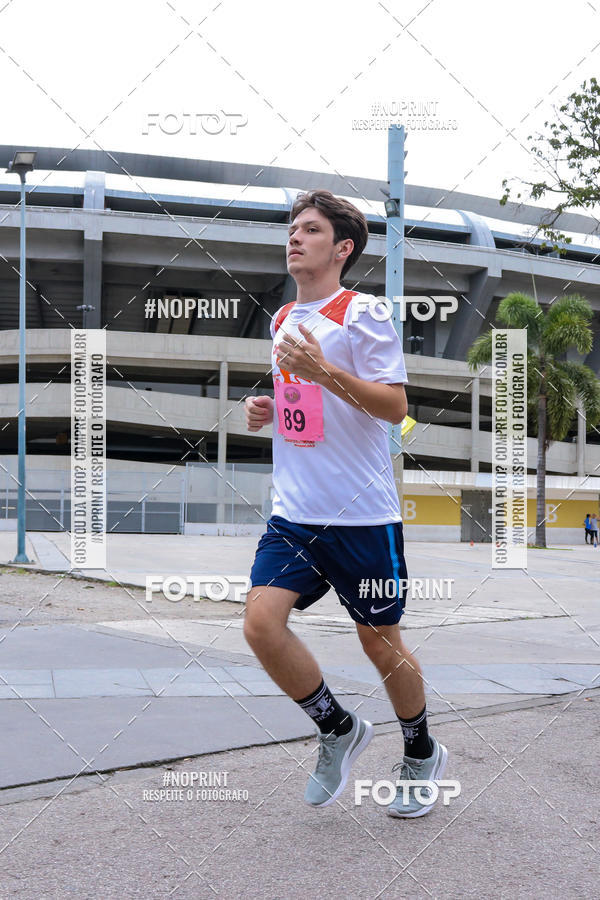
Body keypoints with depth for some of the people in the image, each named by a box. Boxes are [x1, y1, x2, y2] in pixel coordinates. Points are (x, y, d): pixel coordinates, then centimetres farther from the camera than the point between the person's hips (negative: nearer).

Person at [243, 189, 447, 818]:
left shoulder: (361, 312, -7)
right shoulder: (282, 319, 14)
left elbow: (395, 406, -14)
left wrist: (324, 371, -25)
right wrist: (265, 411, 8)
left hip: (362, 515, -5)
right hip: (294, 512, 6)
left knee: (380, 643, 5)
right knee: (261, 622, -12)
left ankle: (421, 754, 32)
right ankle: (338, 730, 12)